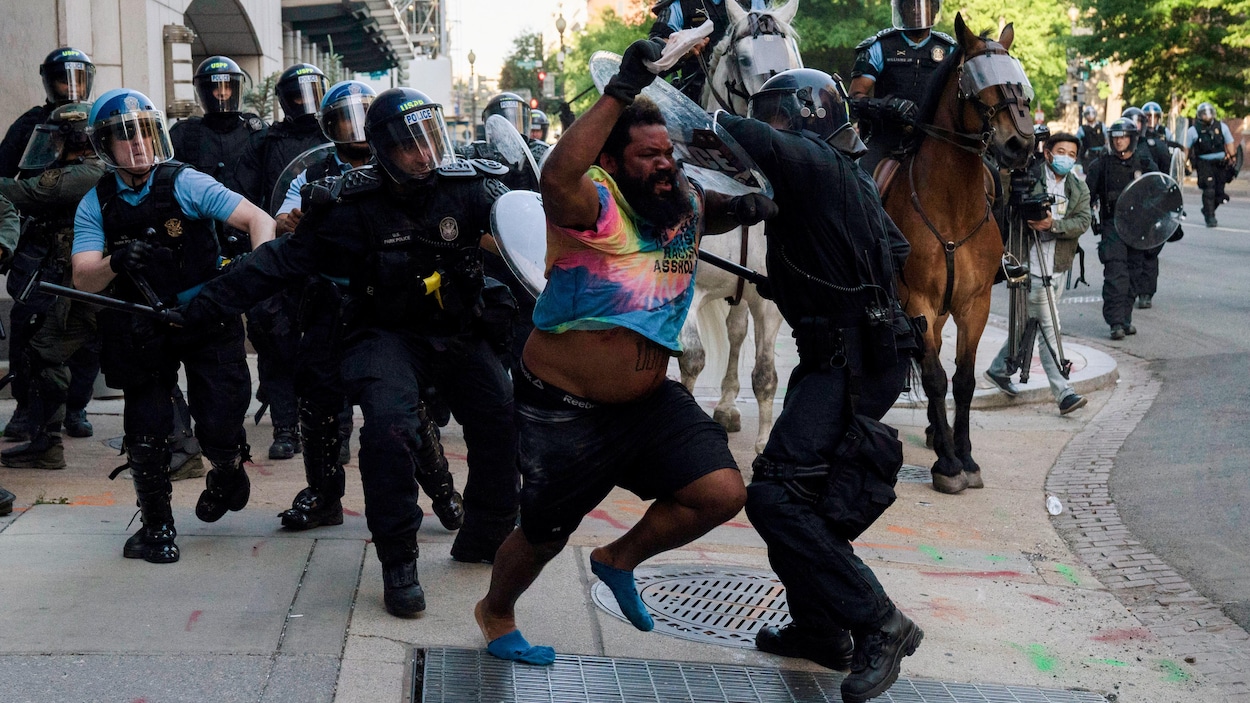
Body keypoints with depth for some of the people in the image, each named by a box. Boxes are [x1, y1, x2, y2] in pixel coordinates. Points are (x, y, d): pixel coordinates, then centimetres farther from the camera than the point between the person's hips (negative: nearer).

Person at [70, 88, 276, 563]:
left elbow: (259, 220, -17)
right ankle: (156, 525, 17)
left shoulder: (185, 183, -11)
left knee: (219, 429, -8)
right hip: (144, 328, 2)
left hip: (207, 319, -2)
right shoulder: (96, 205, -2)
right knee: (146, 430, -5)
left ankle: (227, 472, 29)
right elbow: (83, 280, -10)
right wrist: (116, 263, -32)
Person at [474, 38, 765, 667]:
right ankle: (495, 613, 43)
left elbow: (712, 213, 26)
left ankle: (620, 559, 18)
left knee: (722, 493, -9)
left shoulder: (684, 204, 2)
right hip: (562, 410, -6)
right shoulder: (595, 203, -20)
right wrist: (621, 92, -46)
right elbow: (557, 177, -44)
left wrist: (743, 207, 0)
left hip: (648, 400, 6)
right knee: (544, 536, 10)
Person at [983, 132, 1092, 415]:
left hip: (1059, 267, 6)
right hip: (1033, 264, -6)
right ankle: (1063, 393, -11)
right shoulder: (1029, 178, -3)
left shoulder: (1079, 188, 11)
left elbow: (1083, 222, -3)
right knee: (1049, 328, -9)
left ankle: (999, 368, 36)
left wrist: (1053, 224, -19)